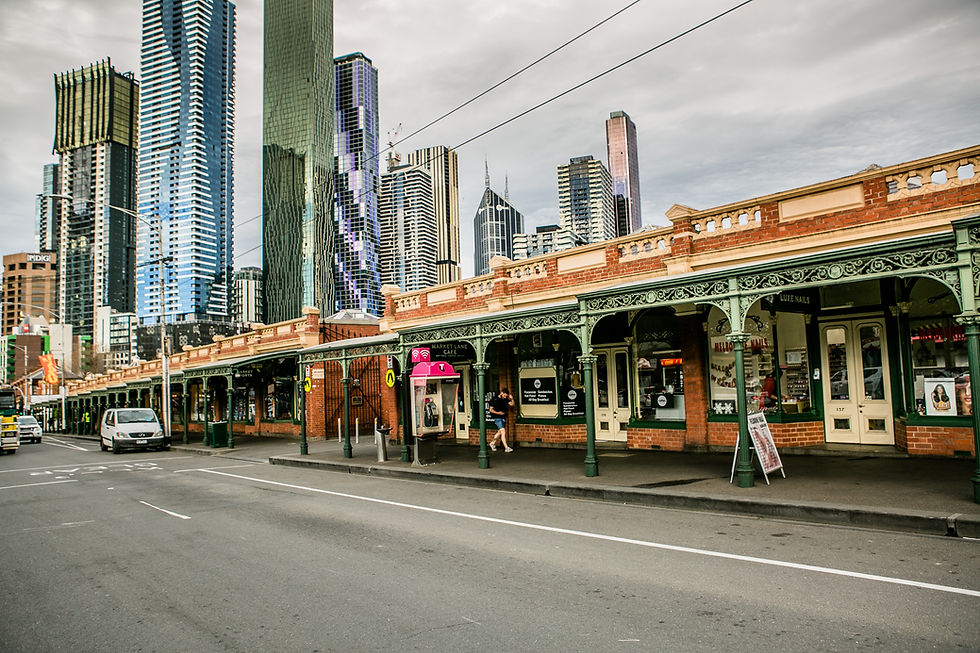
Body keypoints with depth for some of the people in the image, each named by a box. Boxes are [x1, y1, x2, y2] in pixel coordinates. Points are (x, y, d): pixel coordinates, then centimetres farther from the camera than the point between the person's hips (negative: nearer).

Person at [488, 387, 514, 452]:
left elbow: (512, 404, 11)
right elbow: (491, 410, -7)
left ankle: (493, 443, 33)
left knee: (500, 432, 15)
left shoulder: (505, 399, 7)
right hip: (497, 418, -7)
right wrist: (498, 413, -19)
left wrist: (512, 399, -7)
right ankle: (506, 448, -17)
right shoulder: (495, 400, -10)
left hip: (503, 418, 7)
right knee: (503, 432, -15)